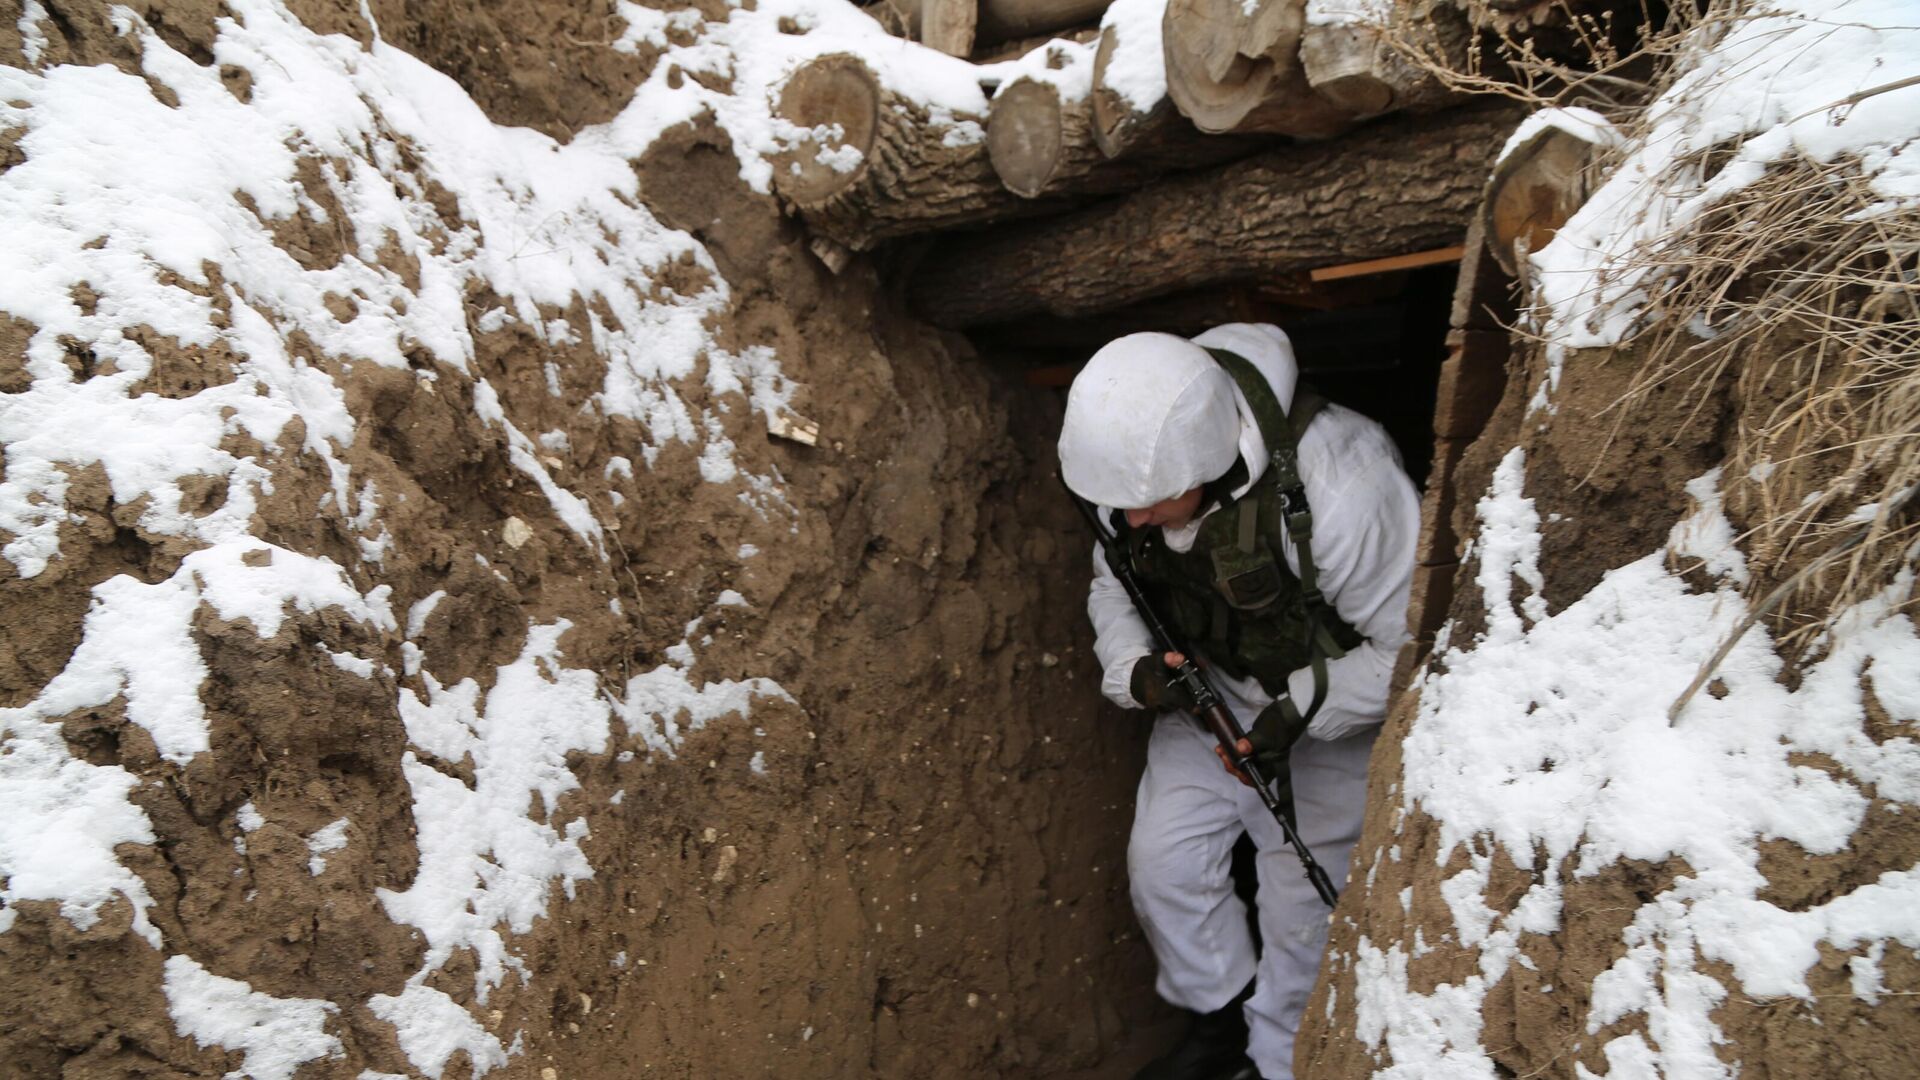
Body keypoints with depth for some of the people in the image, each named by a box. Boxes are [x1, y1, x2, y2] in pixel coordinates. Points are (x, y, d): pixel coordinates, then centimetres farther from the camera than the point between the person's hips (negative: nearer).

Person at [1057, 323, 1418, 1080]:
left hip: (1337, 705, -5)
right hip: (1214, 685, 5)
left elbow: (1416, 644, -25)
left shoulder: (1340, 487, -37)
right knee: (1163, 861, 6)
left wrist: (1306, 706, -33)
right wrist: (1134, 669, -20)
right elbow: (1114, 586, -1)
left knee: (1300, 898, 5)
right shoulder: (1141, 463, -18)